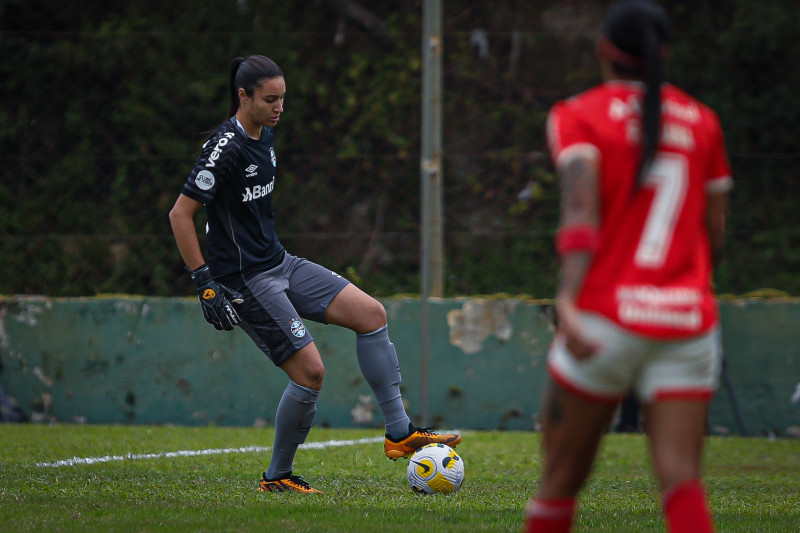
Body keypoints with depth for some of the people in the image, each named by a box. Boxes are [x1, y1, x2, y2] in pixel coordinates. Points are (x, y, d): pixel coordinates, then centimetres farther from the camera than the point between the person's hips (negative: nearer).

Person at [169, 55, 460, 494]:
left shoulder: (264, 136, 9)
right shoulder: (226, 147, -19)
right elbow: (180, 214, -20)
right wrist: (204, 283, -21)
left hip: (280, 264, 9)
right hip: (248, 281, -9)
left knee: (371, 313, 0)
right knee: (310, 371, -13)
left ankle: (399, 433, 3)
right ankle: (277, 477, 6)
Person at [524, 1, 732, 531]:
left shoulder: (580, 115, 1)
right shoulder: (702, 122, 13)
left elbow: (581, 204, -16)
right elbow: (714, 235, 15)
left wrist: (568, 299, -26)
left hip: (606, 314, -3)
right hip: (689, 319, 3)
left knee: (561, 480, 9)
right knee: (681, 481, -6)